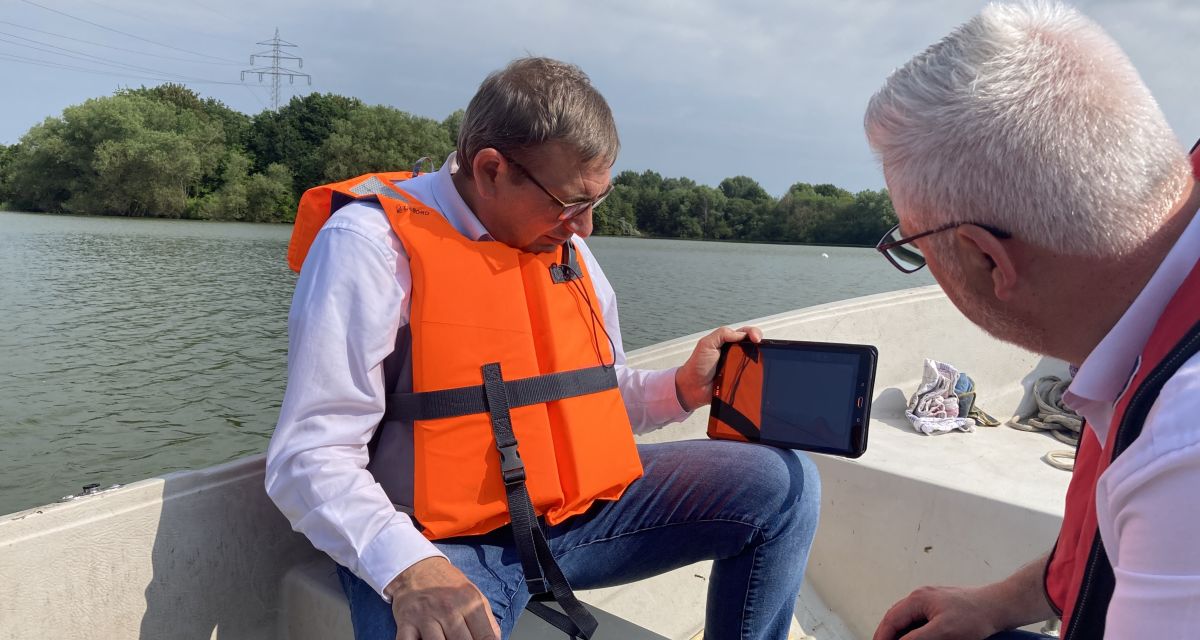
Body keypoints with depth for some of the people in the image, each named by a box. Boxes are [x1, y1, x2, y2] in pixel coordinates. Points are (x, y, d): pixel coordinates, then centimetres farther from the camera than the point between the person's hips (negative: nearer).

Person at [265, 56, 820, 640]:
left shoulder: (563, 244, 8)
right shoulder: (372, 245, -13)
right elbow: (311, 459, -17)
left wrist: (682, 389, -2)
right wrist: (409, 569, -33)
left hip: (582, 507, 7)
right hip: (439, 542, -6)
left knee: (784, 486, -1)